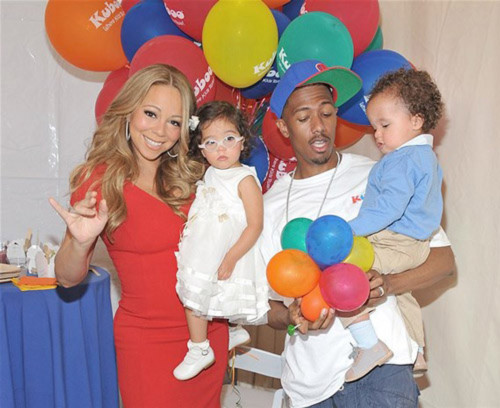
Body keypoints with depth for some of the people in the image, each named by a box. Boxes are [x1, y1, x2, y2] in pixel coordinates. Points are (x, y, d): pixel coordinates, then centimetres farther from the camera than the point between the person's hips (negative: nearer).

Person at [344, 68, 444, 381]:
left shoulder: (401, 161, -19)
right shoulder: (426, 156, 14)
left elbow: (389, 207, -31)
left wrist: (351, 230, -31)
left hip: (396, 245, -11)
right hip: (416, 244, 11)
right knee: (400, 291, 33)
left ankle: (371, 344, -20)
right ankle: (416, 354, 48)